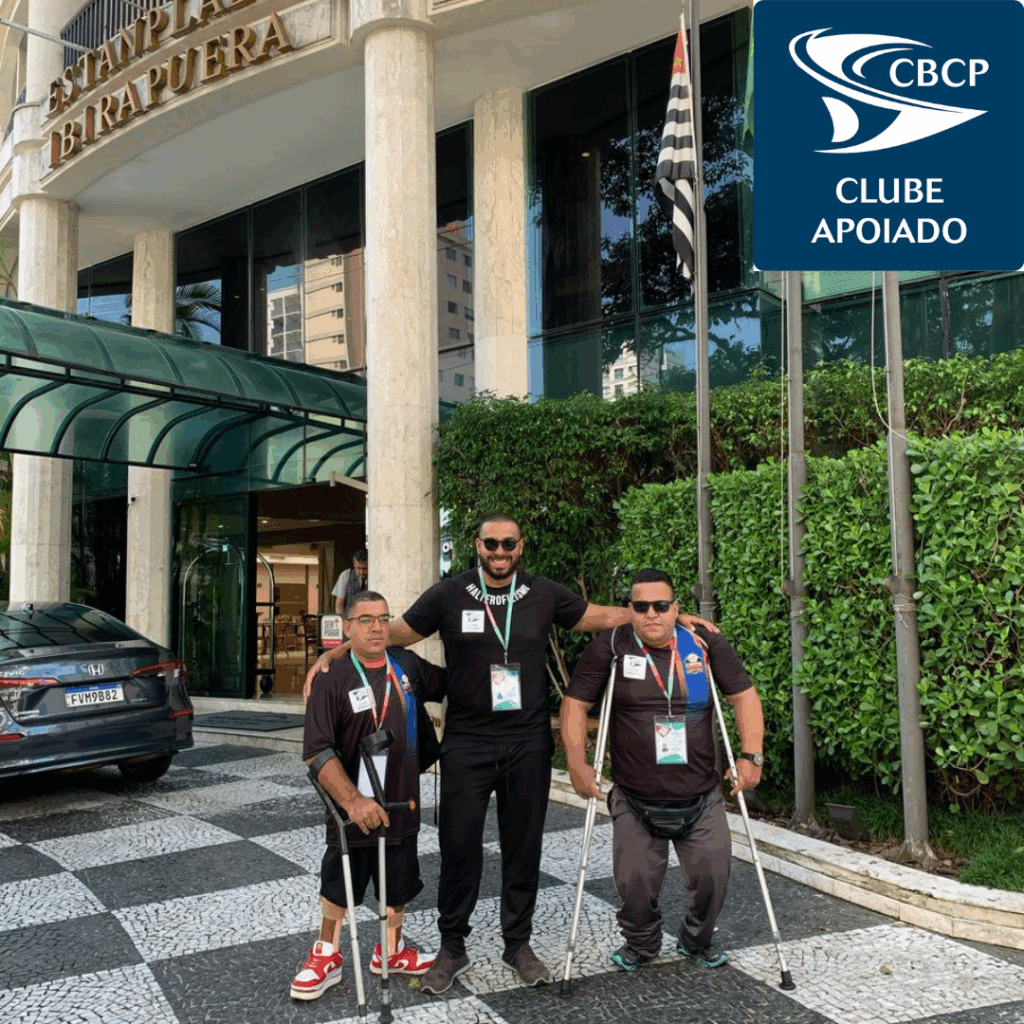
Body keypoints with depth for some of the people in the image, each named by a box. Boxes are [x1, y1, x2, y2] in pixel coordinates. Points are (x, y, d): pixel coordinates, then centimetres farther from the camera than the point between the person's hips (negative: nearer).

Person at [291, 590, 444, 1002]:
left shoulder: (408, 666, -2)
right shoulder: (335, 680, -16)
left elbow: (447, 684, 19)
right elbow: (317, 751, -20)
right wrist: (352, 800, -27)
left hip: (401, 805, 4)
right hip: (352, 808, -4)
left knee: (398, 883, 18)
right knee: (338, 885, 12)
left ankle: (392, 951, 39)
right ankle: (327, 957, 32)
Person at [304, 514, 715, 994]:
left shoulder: (544, 594, 3)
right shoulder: (449, 595, -1)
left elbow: (604, 615, 10)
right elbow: (394, 632, 2)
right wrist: (333, 654, -6)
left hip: (529, 744, 2)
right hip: (467, 743, -1)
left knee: (523, 846, 10)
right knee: (459, 846, 3)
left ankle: (518, 943, 28)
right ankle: (452, 947, 21)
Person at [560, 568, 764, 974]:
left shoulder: (706, 643, -1)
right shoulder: (610, 647, -6)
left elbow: (744, 696, 4)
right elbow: (575, 703, -1)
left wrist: (751, 755, -7)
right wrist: (577, 762, -11)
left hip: (702, 800, 1)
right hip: (635, 803, -1)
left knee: (712, 877, -2)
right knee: (634, 884, -3)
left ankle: (696, 942, 31)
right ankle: (641, 945, 30)